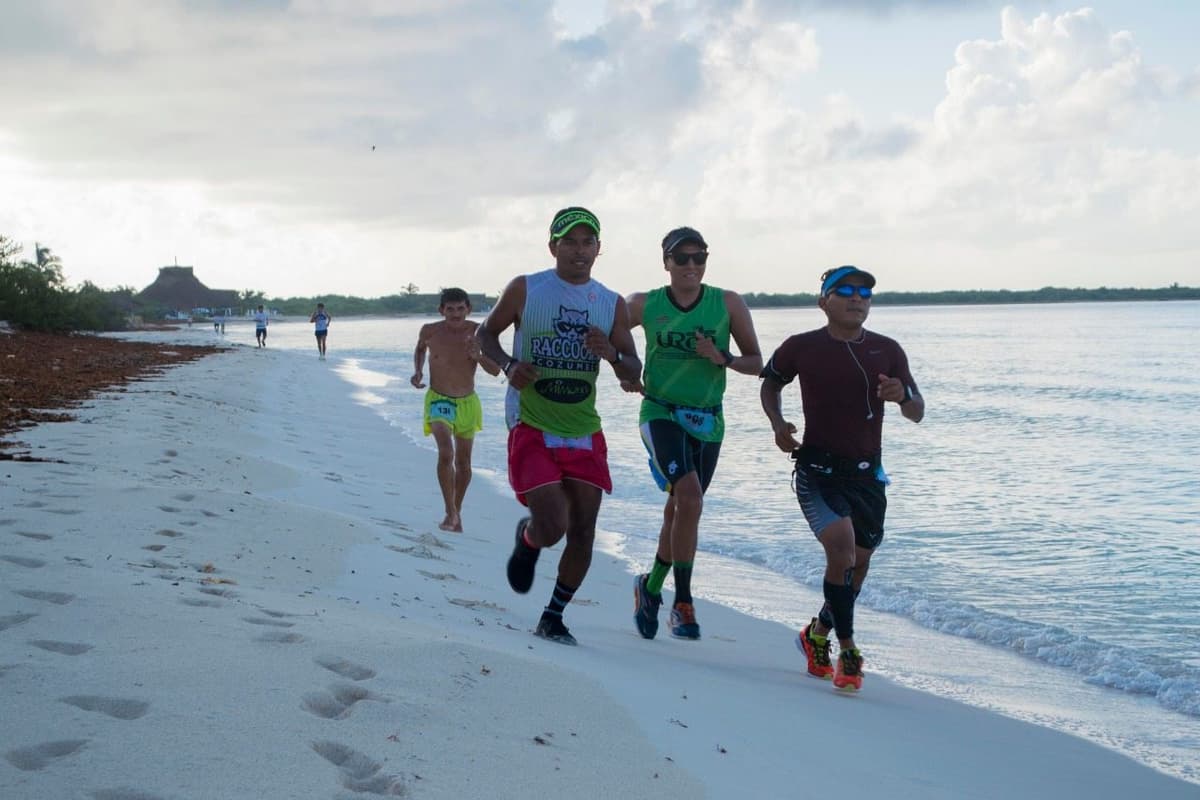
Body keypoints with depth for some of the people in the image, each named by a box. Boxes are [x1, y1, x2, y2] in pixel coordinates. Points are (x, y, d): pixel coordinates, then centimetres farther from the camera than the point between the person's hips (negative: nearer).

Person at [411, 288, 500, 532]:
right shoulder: (430, 331, -12)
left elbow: (496, 371, -12)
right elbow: (420, 349, 13)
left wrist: (478, 357, -30)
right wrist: (418, 371, -4)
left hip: (467, 402, 2)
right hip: (438, 400, -2)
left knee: (463, 461, 14)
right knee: (446, 453, -24)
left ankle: (457, 511, 34)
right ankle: (450, 513, -15)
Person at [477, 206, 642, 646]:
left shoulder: (613, 305, 5)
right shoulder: (524, 289, -3)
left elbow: (634, 370, 7)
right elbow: (486, 333, 9)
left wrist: (611, 354, -16)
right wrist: (508, 365, -12)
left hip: (585, 434, 4)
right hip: (532, 430, -4)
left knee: (582, 532, 2)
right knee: (552, 527, -15)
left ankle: (553, 618, 21)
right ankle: (526, 537, 23)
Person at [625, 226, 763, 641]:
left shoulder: (728, 304, 0)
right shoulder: (643, 305, -1)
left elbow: (756, 362, 3)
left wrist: (722, 358, -16)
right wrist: (625, 373, -2)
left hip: (707, 421, 3)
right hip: (660, 414, -3)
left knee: (679, 511, 14)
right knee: (689, 498, -23)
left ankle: (651, 587, 37)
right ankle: (683, 602, -13)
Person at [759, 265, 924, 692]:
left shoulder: (887, 350, 3)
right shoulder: (801, 347, -3)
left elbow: (917, 413, 5)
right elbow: (769, 383, 15)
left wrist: (903, 395, -19)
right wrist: (778, 423, -4)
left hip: (867, 473, 4)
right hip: (817, 468, -4)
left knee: (859, 560, 13)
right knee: (841, 548, -22)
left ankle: (818, 633, 37)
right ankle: (847, 650, -9)